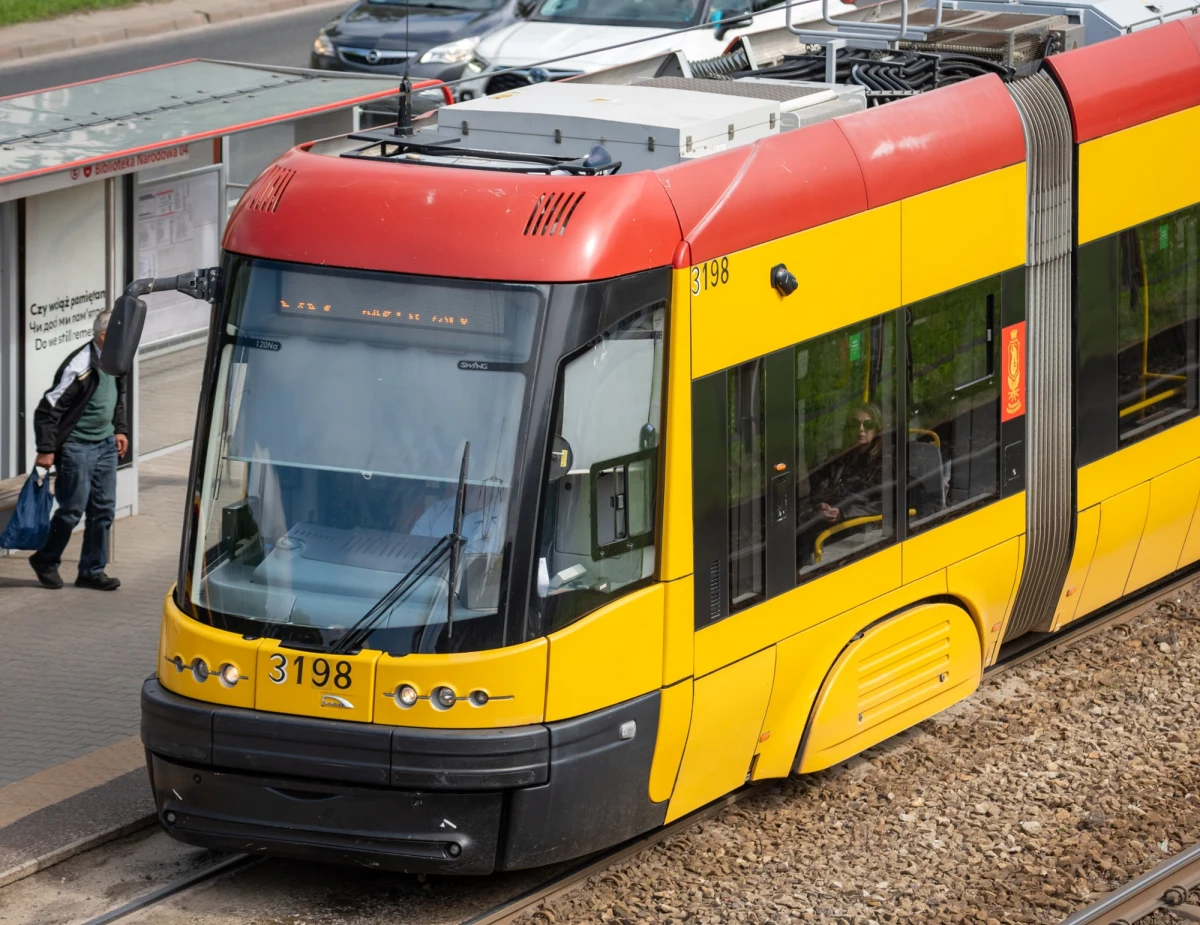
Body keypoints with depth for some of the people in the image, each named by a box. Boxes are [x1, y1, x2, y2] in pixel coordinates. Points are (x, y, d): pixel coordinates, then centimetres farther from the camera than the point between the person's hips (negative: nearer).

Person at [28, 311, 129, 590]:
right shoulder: (80, 368, -23)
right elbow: (48, 409, -19)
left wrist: (120, 430, 16)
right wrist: (46, 450, -17)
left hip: (105, 444, 8)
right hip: (77, 448, -8)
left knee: (103, 509, 8)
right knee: (72, 509, -1)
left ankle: (92, 571, 16)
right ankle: (45, 562, 20)